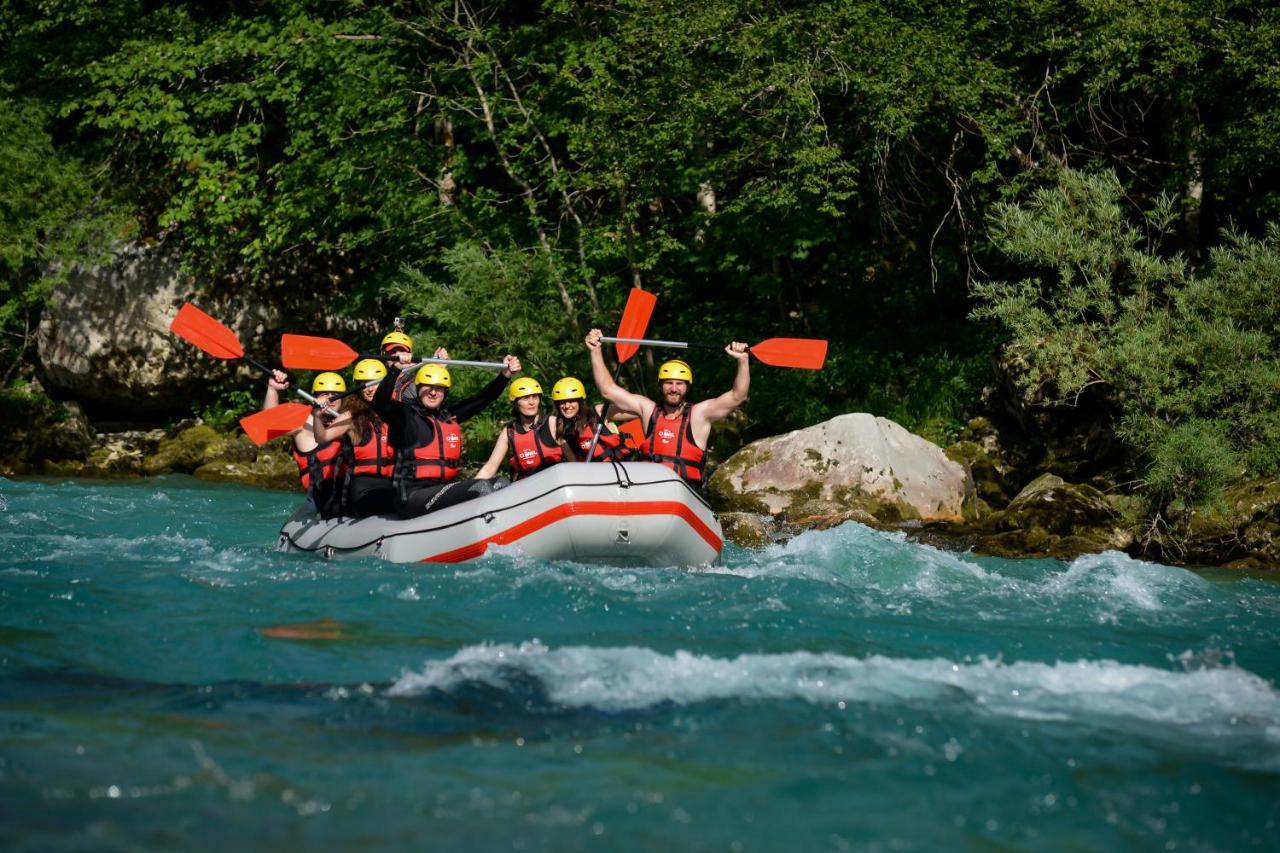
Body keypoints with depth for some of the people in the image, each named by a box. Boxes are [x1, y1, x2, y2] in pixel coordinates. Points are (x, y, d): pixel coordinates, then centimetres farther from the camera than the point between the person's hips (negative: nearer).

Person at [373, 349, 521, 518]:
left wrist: (505, 374, 9)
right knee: (482, 488, -25)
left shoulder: (449, 416, 19)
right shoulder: (405, 414, 0)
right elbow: (380, 403, -20)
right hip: (412, 496, -8)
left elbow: (483, 398, 21)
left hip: (445, 489, 8)